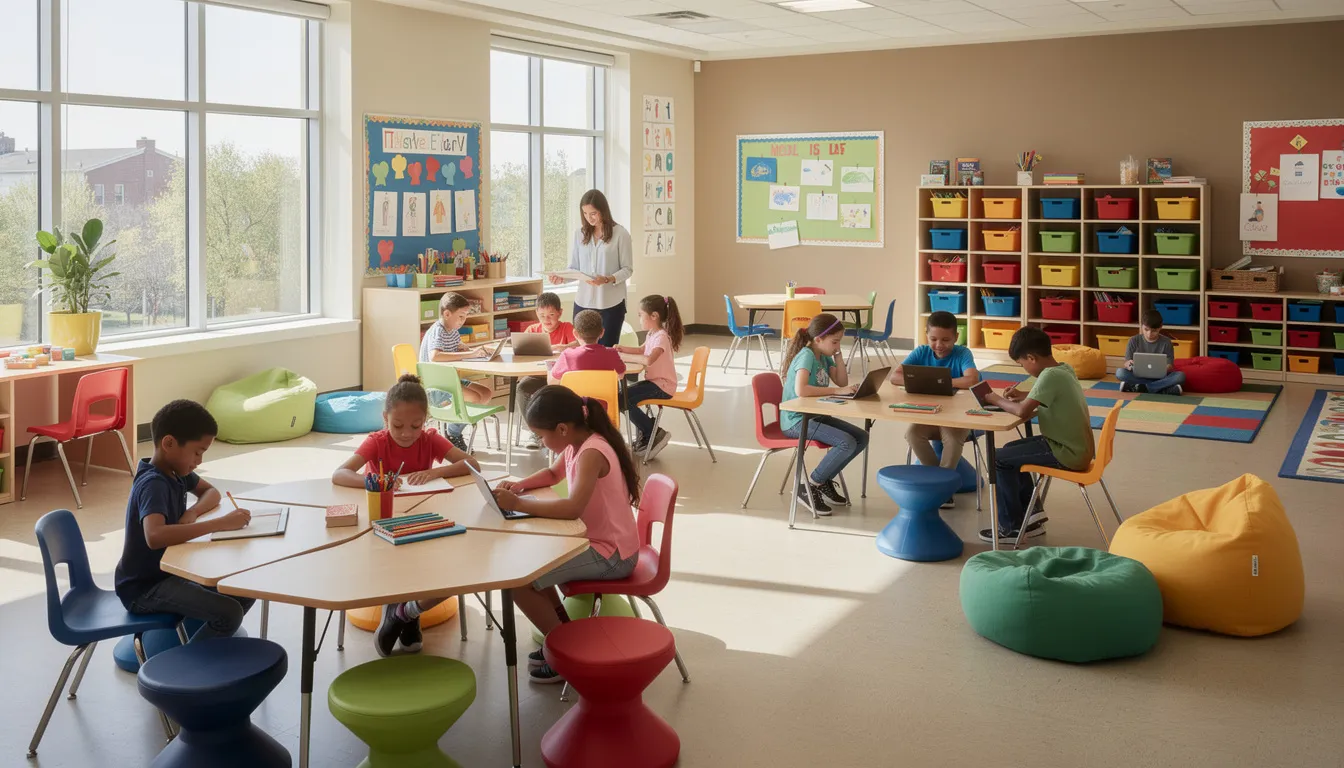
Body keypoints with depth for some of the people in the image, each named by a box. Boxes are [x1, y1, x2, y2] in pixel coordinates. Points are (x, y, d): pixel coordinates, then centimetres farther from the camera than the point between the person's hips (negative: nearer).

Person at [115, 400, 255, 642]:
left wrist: (192, 513, -8)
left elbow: (211, 492, 15)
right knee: (229, 613, -22)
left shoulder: (176, 469, 1)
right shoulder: (153, 484, -26)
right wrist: (220, 523, -42)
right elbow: (155, 536, -44)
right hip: (144, 588, -9)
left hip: (169, 571, 9)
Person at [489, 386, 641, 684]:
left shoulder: (592, 453, -26)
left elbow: (572, 508, -39)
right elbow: (553, 474, 22)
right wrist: (521, 484, 3)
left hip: (611, 555, -10)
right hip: (596, 541, 10)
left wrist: (517, 504, -31)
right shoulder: (577, 444, 3)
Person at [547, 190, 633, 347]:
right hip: (583, 302, 3)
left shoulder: (620, 234, -5)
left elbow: (627, 269, -5)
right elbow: (574, 268, 7)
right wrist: (562, 277, -14)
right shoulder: (580, 233, 6)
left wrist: (607, 279, -21)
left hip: (611, 304, -3)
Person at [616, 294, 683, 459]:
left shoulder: (661, 336, -21)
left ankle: (656, 434, -7)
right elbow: (642, 350, 30)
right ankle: (645, 436, 21)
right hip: (654, 381, 10)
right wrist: (622, 349, 15)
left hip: (662, 386, -10)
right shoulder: (651, 334, 10)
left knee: (623, 400, -17)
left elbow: (648, 360, -36)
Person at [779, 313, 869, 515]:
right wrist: (836, 391, -30)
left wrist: (837, 356, -1)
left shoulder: (824, 357, 7)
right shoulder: (806, 356, -19)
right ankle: (809, 487, -9)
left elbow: (843, 382, 9)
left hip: (816, 416, 9)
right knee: (847, 443, -24)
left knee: (862, 438, 3)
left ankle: (825, 480, 15)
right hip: (797, 421, -9)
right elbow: (801, 390, -34)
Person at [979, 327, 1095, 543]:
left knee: (999, 459, -4)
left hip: (1068, 454, -10)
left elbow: (1022, 411, -26)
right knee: (1011, 450, 21)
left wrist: (998, 400, -8)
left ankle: (1012, 526, 7)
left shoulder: (1050, 375, -22)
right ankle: (1032, 510, 23)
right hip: (1077, 447, 10)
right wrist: (1023, 395, 12)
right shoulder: (1064, 369, 6)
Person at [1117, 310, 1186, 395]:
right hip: (1138, 376, 0)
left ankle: (1138, 387, -30)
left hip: (1159, 377, 0)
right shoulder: (1134, 341, -1)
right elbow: (1126, 362, -3)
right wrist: (1129, 365, -28)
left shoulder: (1166, 342, -1)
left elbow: (1169, 365, -5)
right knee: (1119, 372, -30)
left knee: (1180, 376, -28)